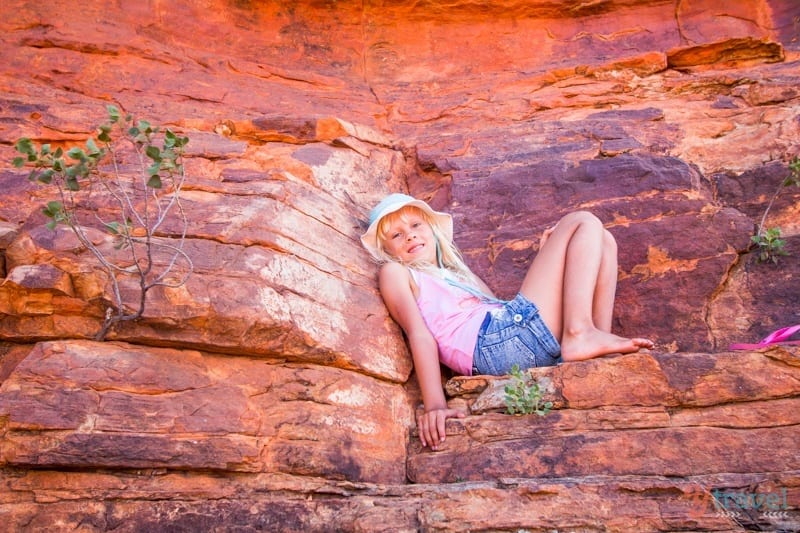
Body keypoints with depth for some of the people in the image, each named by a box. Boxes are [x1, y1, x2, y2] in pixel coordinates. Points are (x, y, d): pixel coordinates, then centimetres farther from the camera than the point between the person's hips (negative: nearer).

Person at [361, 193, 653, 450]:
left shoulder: (456, 274, 36)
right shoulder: (394, 272, 13)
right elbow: (418, 334, -7)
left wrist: (545, 259, 23)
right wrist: (435, 404, -19)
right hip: (500, 343, -8)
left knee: (601, 240, 16)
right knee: (584, 222, 3)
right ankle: (579, 334, -20)